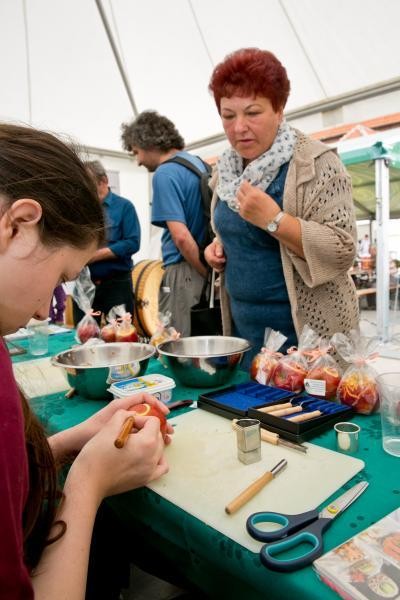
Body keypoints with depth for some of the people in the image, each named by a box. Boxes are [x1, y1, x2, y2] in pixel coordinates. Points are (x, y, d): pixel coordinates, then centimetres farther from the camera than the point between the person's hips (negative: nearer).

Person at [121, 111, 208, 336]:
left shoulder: (165, 173, -11)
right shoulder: (198, 162, 14)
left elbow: (181, 236, -20)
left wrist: (207, 273, -9)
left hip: (183, 269, -8)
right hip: (202, 267, 9)